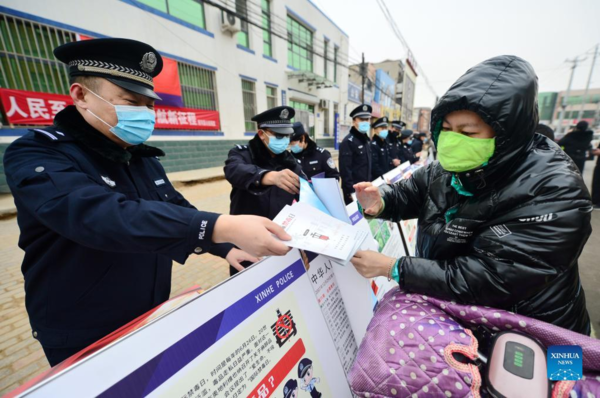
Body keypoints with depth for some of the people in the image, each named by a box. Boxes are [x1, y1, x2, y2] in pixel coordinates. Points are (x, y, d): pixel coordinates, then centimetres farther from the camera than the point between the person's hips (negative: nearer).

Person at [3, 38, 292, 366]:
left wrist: (225, 248, -3)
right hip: (84, 342, -6)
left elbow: (179, 211, 8)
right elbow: (103, 217, -39)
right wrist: (221, 227, -49)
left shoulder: (144, 159, 2)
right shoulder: (36, 154, -20)